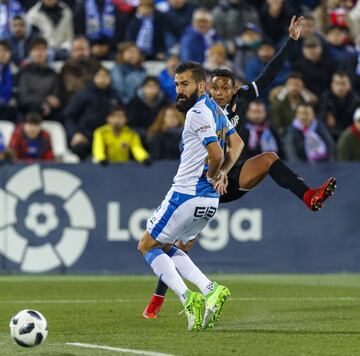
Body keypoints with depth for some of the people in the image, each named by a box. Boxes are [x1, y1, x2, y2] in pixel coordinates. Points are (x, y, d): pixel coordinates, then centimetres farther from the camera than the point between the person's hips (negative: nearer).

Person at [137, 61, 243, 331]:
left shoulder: (197, 112, -17)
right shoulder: (215, 109, 13)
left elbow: (216, 155, -25)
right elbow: (236, 142, 26)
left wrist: (213, 175, -5)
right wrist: (222, 174, 14)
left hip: (187, 195, -9)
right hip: (209, 199, 9)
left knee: (147, 246, 5)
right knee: (165, 246, 21)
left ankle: (188, 299, -12)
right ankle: (210, 290, 3)